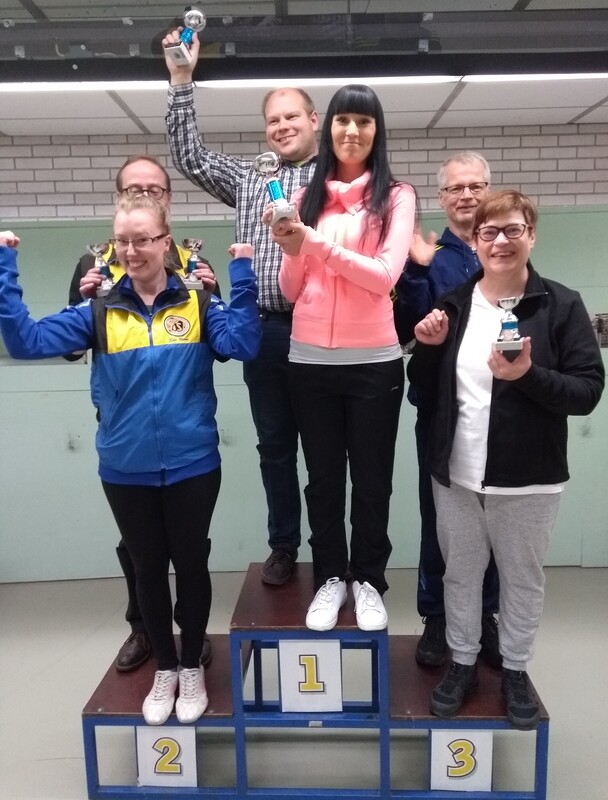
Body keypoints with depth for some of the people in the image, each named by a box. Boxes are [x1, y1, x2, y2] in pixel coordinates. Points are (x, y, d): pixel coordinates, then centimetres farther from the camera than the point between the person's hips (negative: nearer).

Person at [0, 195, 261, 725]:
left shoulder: (198, 305, -2)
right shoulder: (100, 312, 0)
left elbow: (242, 343, -19)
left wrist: (242, 275, -22)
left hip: (192, 467, -1)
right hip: (126, 472, 2)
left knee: (191, 565, 13)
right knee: (148, 569, 16)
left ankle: (193, 667, 36)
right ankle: (165, 669, 37)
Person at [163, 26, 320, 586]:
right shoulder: (248, 180, 17)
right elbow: (190, 158, 11)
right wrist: (182, 83, 5)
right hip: (265, 332, 4)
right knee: (274, 445, 11)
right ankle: (283, 546, 26)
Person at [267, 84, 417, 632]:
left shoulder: (396, 196, 1)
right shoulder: (307, 197, 8)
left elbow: (385, 275, -12)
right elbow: (291, 291, 8)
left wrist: (316, 243, -17)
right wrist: (292, 251, -12)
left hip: (374, 361, -2)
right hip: (310, 361, 3)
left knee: (371, 478, 10)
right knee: (323, 477, 12)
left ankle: (368, 579, 28)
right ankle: (329, 578, 28)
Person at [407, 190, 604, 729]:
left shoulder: (562, 306, -7)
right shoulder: (452, 304, 4)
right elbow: (425, 388, 7)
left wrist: (528, 375, -26)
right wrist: (428, 347, -11)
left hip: (528, 478, -2)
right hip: (456, 473, 3)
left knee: (522, 577, 15)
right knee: (460, 572, 16)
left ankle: (516, 669, 36)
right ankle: (462, 663, 36)